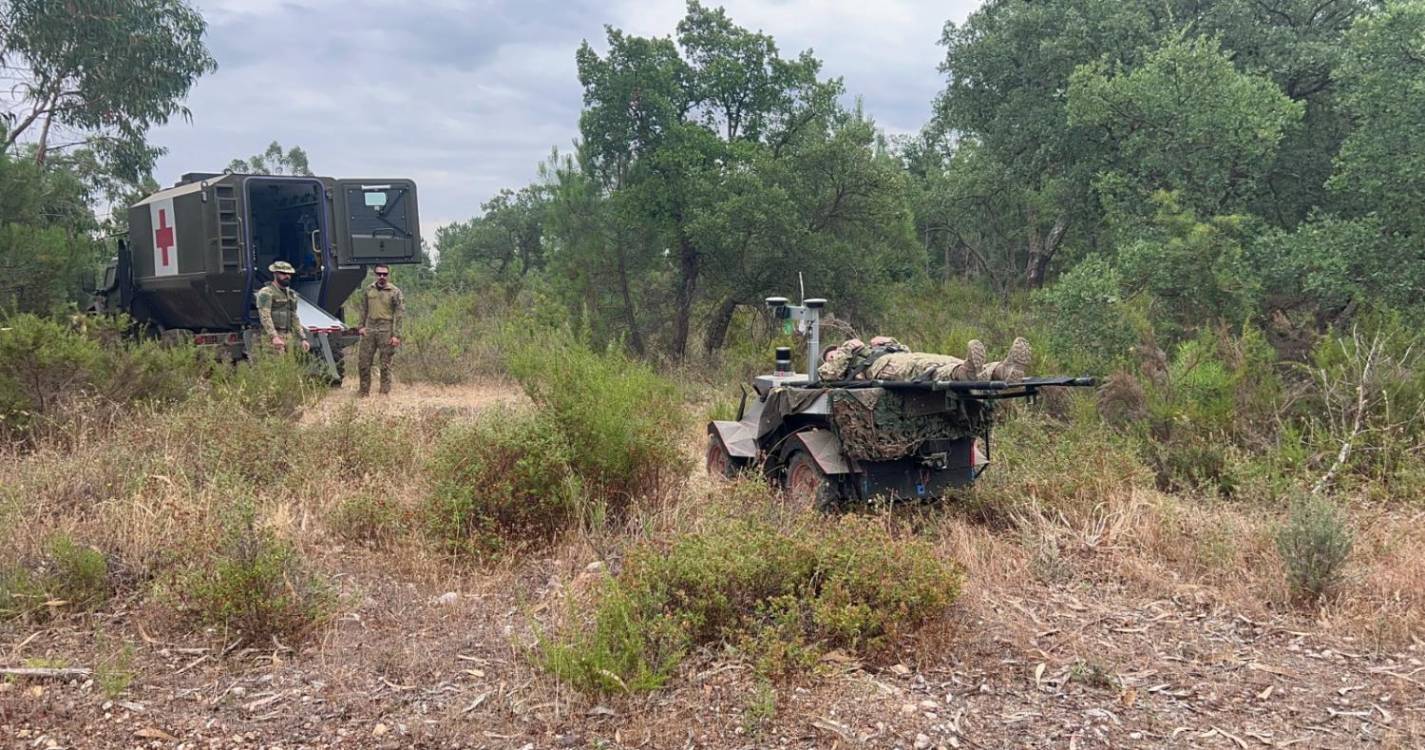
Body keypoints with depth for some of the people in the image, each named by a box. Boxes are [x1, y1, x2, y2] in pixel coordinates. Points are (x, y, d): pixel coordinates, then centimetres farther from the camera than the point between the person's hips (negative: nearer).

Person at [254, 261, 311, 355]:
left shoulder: (291, 294, 19)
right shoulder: (266, 292, -5)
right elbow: (265, 316, -15)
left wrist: (303, 339, 14)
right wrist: (274, 336, -27)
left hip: (289, 337, 7)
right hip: (272, 339, -7)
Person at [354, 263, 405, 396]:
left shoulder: (395, 292, -3)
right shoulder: (368, 290, 9)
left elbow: (399, 315, -5)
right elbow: (362, 309, 18)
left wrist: (396, 335, -10)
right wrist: (361, 326, 7)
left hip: (386, 332, -4)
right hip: (369, 330, 4)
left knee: (385, 364, 1)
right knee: (363, 362, 5)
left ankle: (385, 391, 10)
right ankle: (364, 389, 18)